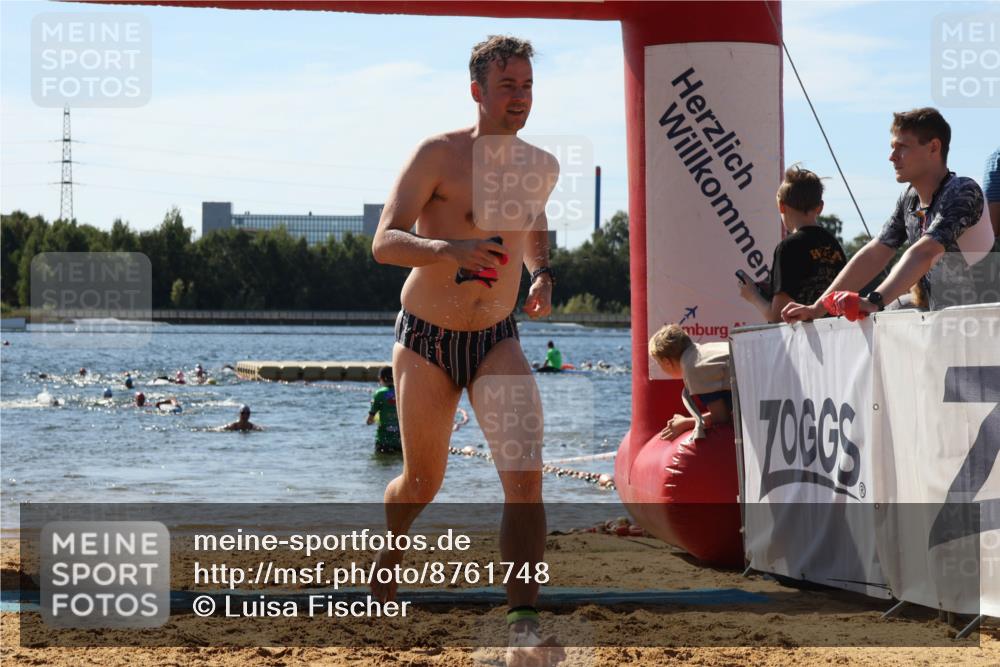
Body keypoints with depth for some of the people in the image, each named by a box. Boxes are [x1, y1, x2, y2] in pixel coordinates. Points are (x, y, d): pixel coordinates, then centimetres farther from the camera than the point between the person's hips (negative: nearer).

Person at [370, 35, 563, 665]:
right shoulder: (439, 155, -14)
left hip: (497, 342, 3)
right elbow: (384, 242, -21)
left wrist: (542, 275, 5)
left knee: (526, 475, -18)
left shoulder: (543, 168, 1)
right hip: (426, 341, -2)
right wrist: (450, 248, -40)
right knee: (423, 481, 14)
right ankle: (392, 544, 50)